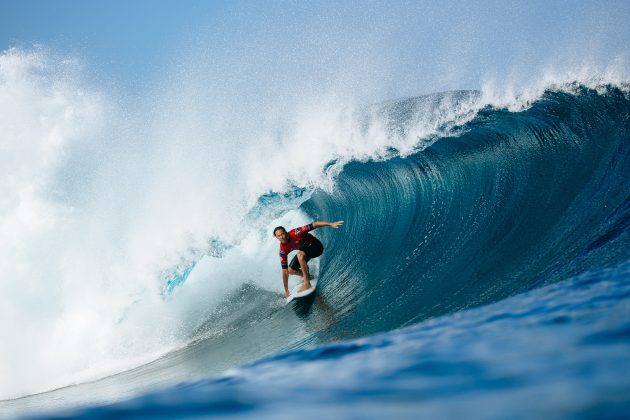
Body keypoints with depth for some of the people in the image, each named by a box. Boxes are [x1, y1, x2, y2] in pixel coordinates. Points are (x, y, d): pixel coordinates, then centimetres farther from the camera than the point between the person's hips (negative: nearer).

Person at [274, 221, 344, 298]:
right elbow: (285, 271, -13)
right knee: (291, 270, -1)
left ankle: (307, 284, -31)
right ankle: (307, 276, 29)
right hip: (304, 250, 6)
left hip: (316, 246, -6)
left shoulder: (295, 233, -31)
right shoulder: (283, 250, -16)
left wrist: (330, 224, -42)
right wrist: (286, 291, -11)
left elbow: (314, 225, -30)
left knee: (300, 255, -33)